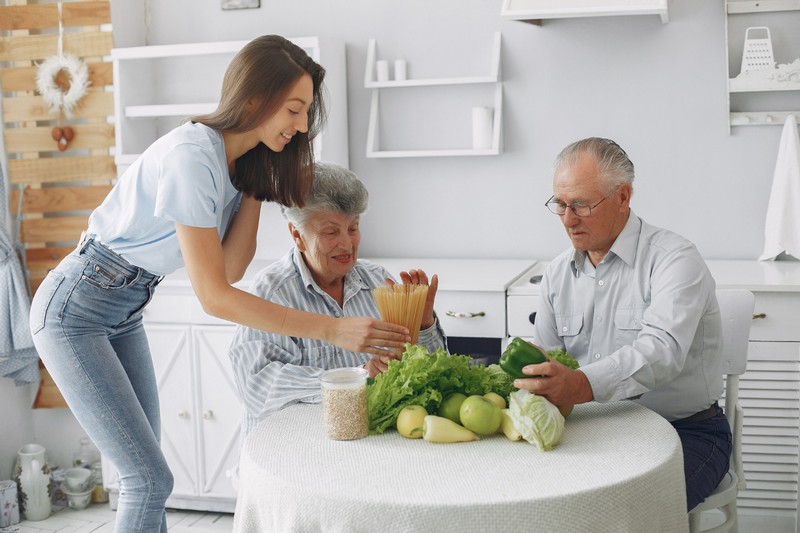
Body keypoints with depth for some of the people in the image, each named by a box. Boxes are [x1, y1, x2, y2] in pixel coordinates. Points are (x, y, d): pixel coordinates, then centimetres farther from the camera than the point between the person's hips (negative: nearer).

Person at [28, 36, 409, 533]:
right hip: (74, 312, -8)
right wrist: (332, 329, -33)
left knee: (144, 473, 11)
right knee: (150, 477, -9)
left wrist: (256, 184, -12)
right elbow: (214, 296, -30)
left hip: (124, 312, 9)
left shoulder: (243, 159, -1)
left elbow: (230, 268, -7)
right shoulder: (190, 157, -29)